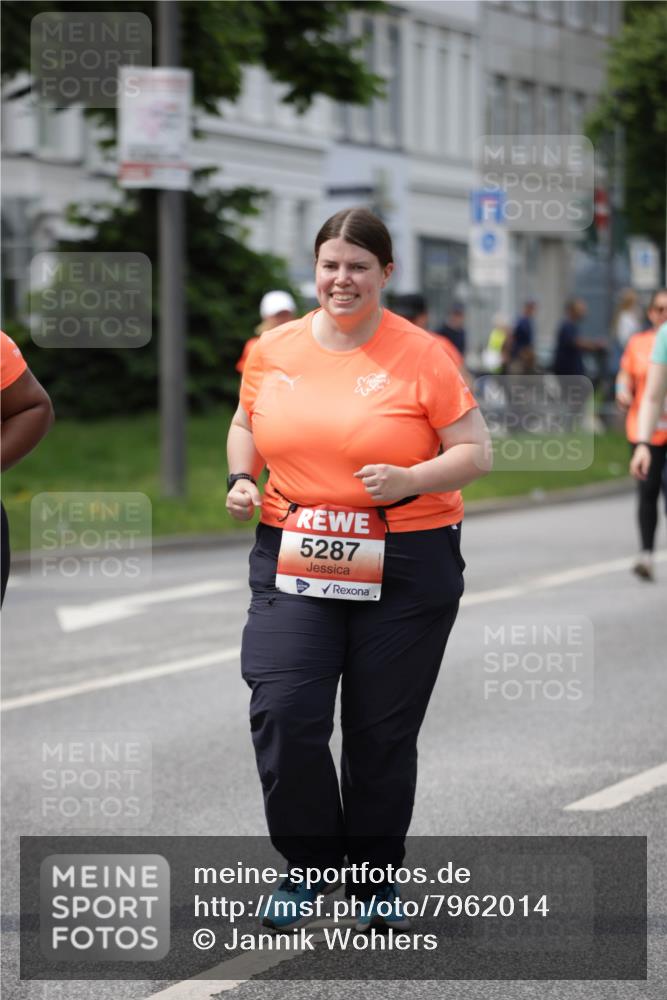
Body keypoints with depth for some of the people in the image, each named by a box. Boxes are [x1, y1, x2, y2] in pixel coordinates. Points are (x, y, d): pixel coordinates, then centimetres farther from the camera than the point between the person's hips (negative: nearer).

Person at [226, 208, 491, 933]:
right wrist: (240, 478, 2)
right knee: (281, 713, -11)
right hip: (291, 559, 2)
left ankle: (376, 879, 25)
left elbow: (476, 452, -3)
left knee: (383, 733, 6)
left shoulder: (421, 355, -5)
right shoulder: (274, 350, 5)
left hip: (404, 567, -2)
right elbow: (246, 423, 22)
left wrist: (409, 480, -19)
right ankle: (307, 868, 11)